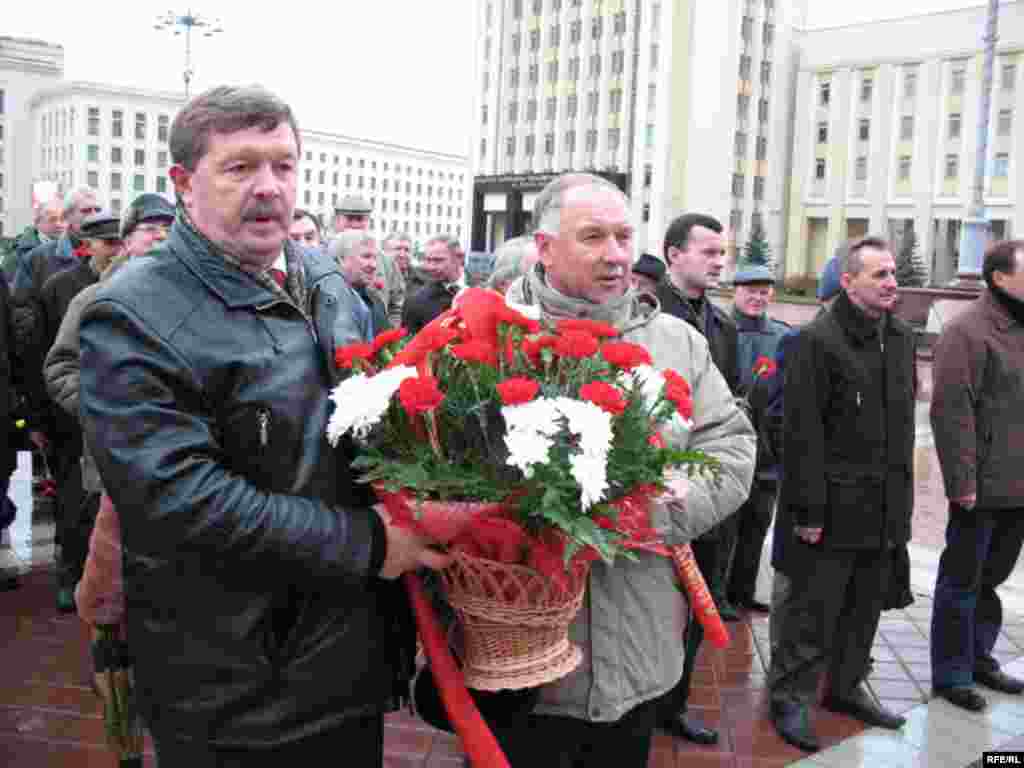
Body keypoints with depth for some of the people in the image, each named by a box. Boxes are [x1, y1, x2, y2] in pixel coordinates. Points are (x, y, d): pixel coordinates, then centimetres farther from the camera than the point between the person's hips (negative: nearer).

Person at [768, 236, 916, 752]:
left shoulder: (901, 337, 11)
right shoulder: (818, 341, -13)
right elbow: (802, 432, -16)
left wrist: (902, 494, 15)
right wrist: (807, 509, -18)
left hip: (884, 509, 7)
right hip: (835, 506, -7)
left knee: (865, 607, 17)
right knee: (814, 609, 1)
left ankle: (846, 686, 34)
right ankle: (790, 699, 16)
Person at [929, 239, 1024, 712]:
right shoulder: (969, 332, -14)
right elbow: (952, 411, -19)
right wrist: (962, 481, -20)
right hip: (982, 487, -8)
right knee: (962, 582, 5)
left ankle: (978, 657, 34)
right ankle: (951, 674, 18)